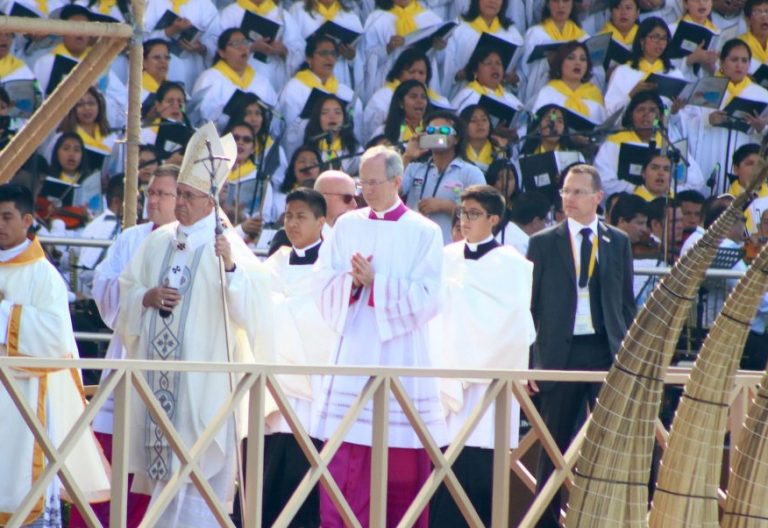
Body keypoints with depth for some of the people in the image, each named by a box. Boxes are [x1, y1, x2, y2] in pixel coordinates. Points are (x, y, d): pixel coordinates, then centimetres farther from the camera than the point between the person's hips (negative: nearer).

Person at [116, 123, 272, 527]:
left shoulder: (227, 246, -6)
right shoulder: (159, 242, 11)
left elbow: (253, 306, -18)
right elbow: (125, 293, 16)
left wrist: (231, 267, -34)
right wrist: (148, 297, -5)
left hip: (203, 374, -6)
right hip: (157, 370, 6)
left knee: (198, 469, -6)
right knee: (163, 469, 8)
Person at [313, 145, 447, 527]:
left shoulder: (424, 233, 0)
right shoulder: (347, 226, 10)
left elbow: (426, 297, -8)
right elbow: (325, 285, 5)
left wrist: (375, 284, -17)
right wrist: (352, 282, -15)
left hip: (401, 358, -2)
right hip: (353, 353, 2)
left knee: (402, 466, 1)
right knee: (345, 461, -3)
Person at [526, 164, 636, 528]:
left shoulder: (618, 242, 8)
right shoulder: (543, 243, 4)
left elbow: (627, 304, 11)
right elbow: (529, 307, 4)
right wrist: (528, 362, -2)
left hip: (606, 352, 1)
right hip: (559, 353, -1)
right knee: (554, 447, 6)